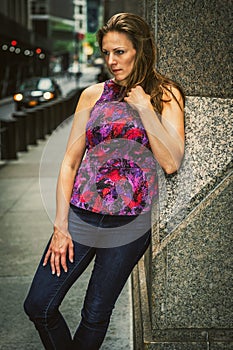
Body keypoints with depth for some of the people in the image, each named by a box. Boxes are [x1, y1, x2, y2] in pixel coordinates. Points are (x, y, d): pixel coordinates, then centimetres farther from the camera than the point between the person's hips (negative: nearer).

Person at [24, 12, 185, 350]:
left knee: (95, 317, 6)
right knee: (38, 306, -1)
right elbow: (70, 162, 5)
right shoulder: (93, 95, 7)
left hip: (130, 222, -2)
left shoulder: (165, 95, 1)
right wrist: (60, 225, -2)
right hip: (81, 213, 3)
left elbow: (171, 163, -11)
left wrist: (144, 107, -12)